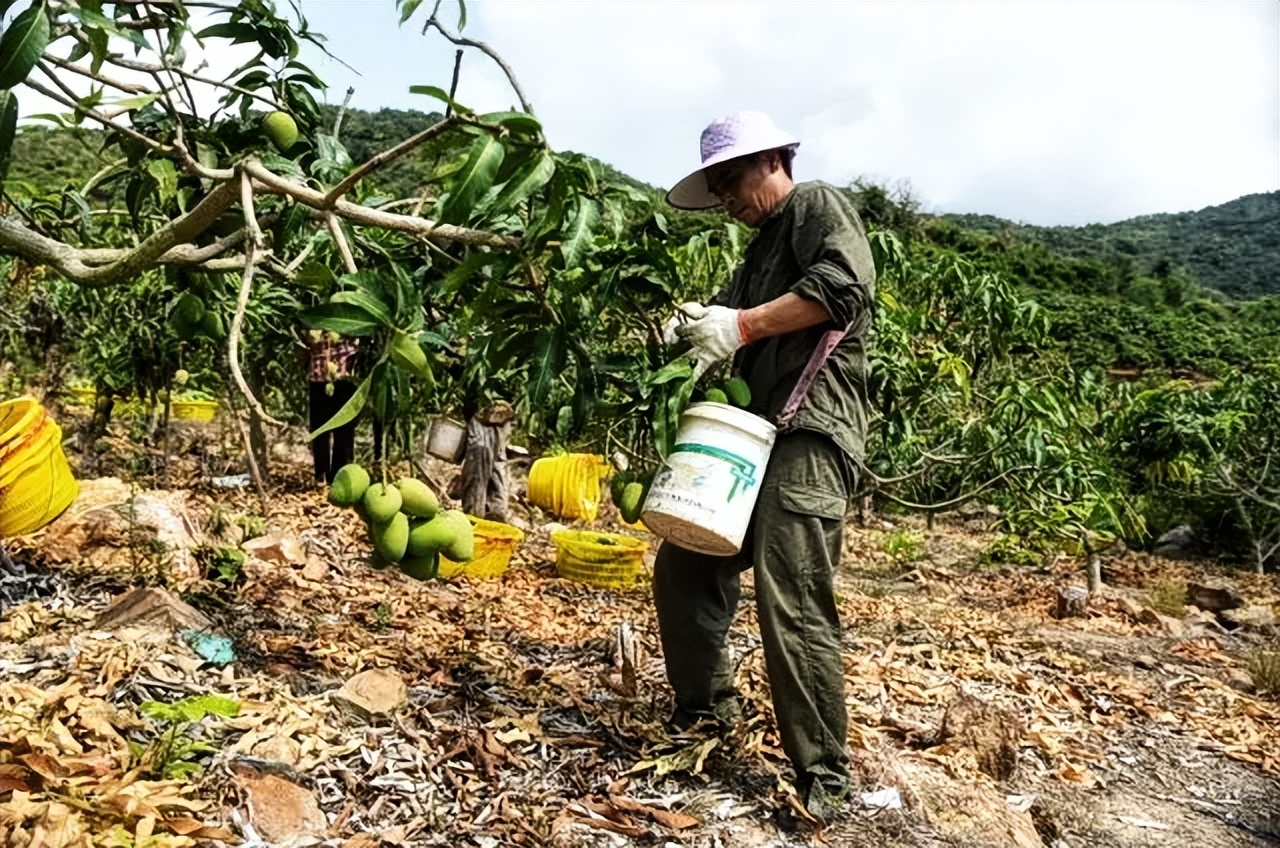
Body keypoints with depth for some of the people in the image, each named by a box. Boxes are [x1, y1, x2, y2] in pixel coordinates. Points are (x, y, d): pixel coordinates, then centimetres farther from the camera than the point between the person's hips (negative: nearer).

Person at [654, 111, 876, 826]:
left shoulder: (819, 205, 3)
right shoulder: (761, 250, 29)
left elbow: (843, 286, -16)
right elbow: (736, 335, 22)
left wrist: (739, 325, -15)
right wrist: (697, 330, 0)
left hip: (811, 433, -10)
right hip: (750, 434, 10)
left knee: (792, 602, -15)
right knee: (683, 566, 11)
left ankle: (824, 776, -2)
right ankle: (707, 706, 28)